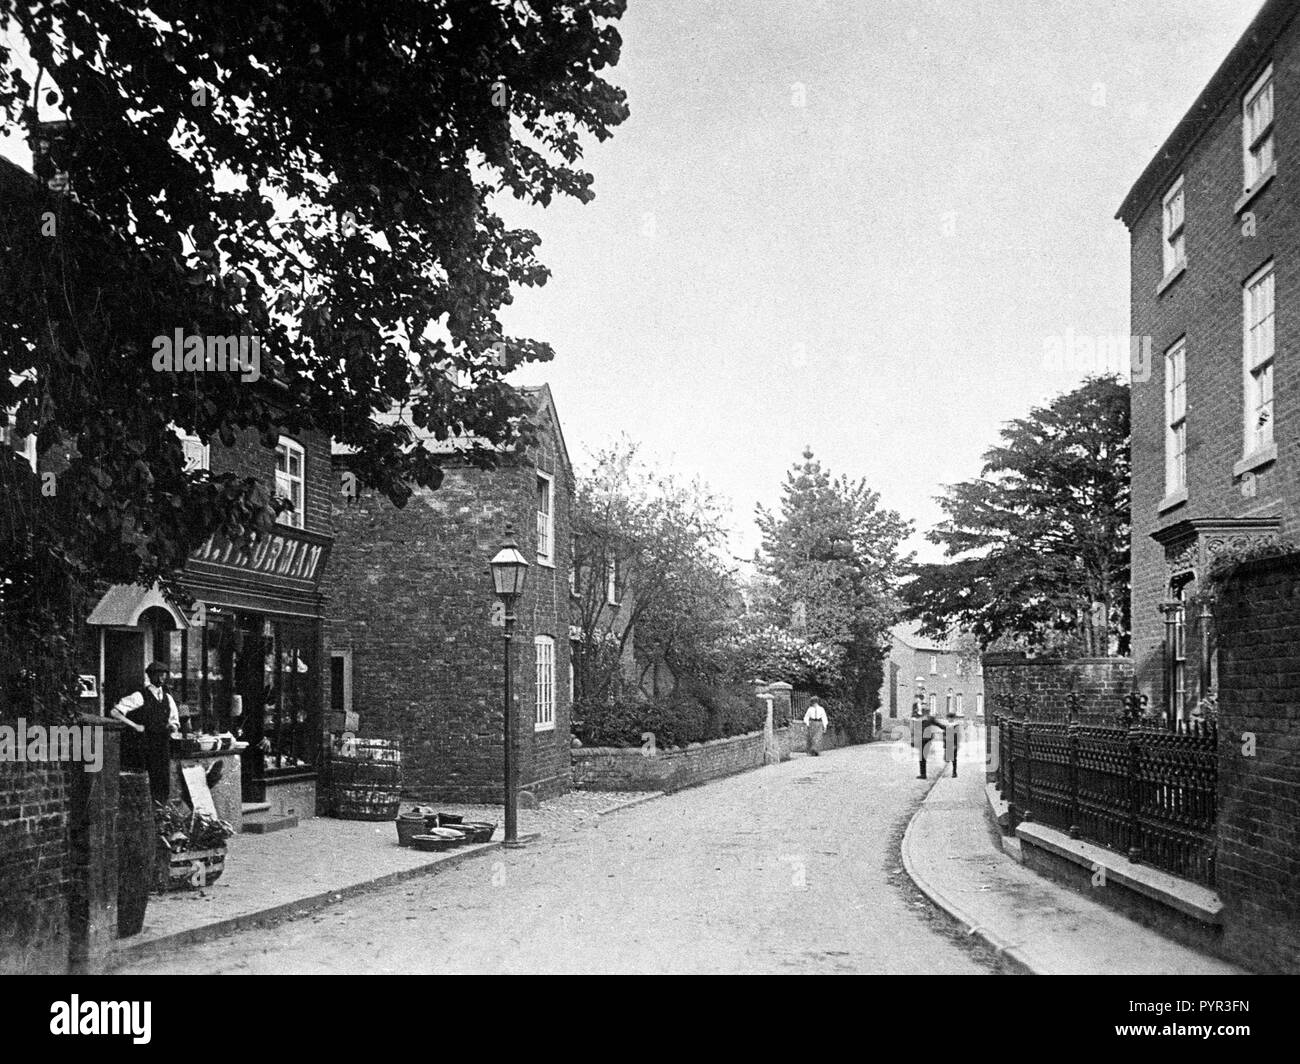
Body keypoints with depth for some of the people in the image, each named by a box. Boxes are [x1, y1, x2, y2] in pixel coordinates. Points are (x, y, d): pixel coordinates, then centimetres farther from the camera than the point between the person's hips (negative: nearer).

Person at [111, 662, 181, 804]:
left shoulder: (168, 699, 14)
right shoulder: (139, 697, -3)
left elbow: (175, 722, 23)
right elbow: (115, 712, -8)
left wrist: (172, 727, 0)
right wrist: (135, 726, -15)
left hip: (162, 747, 5)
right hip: (142, 748, -5)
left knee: (163, 787, 2)